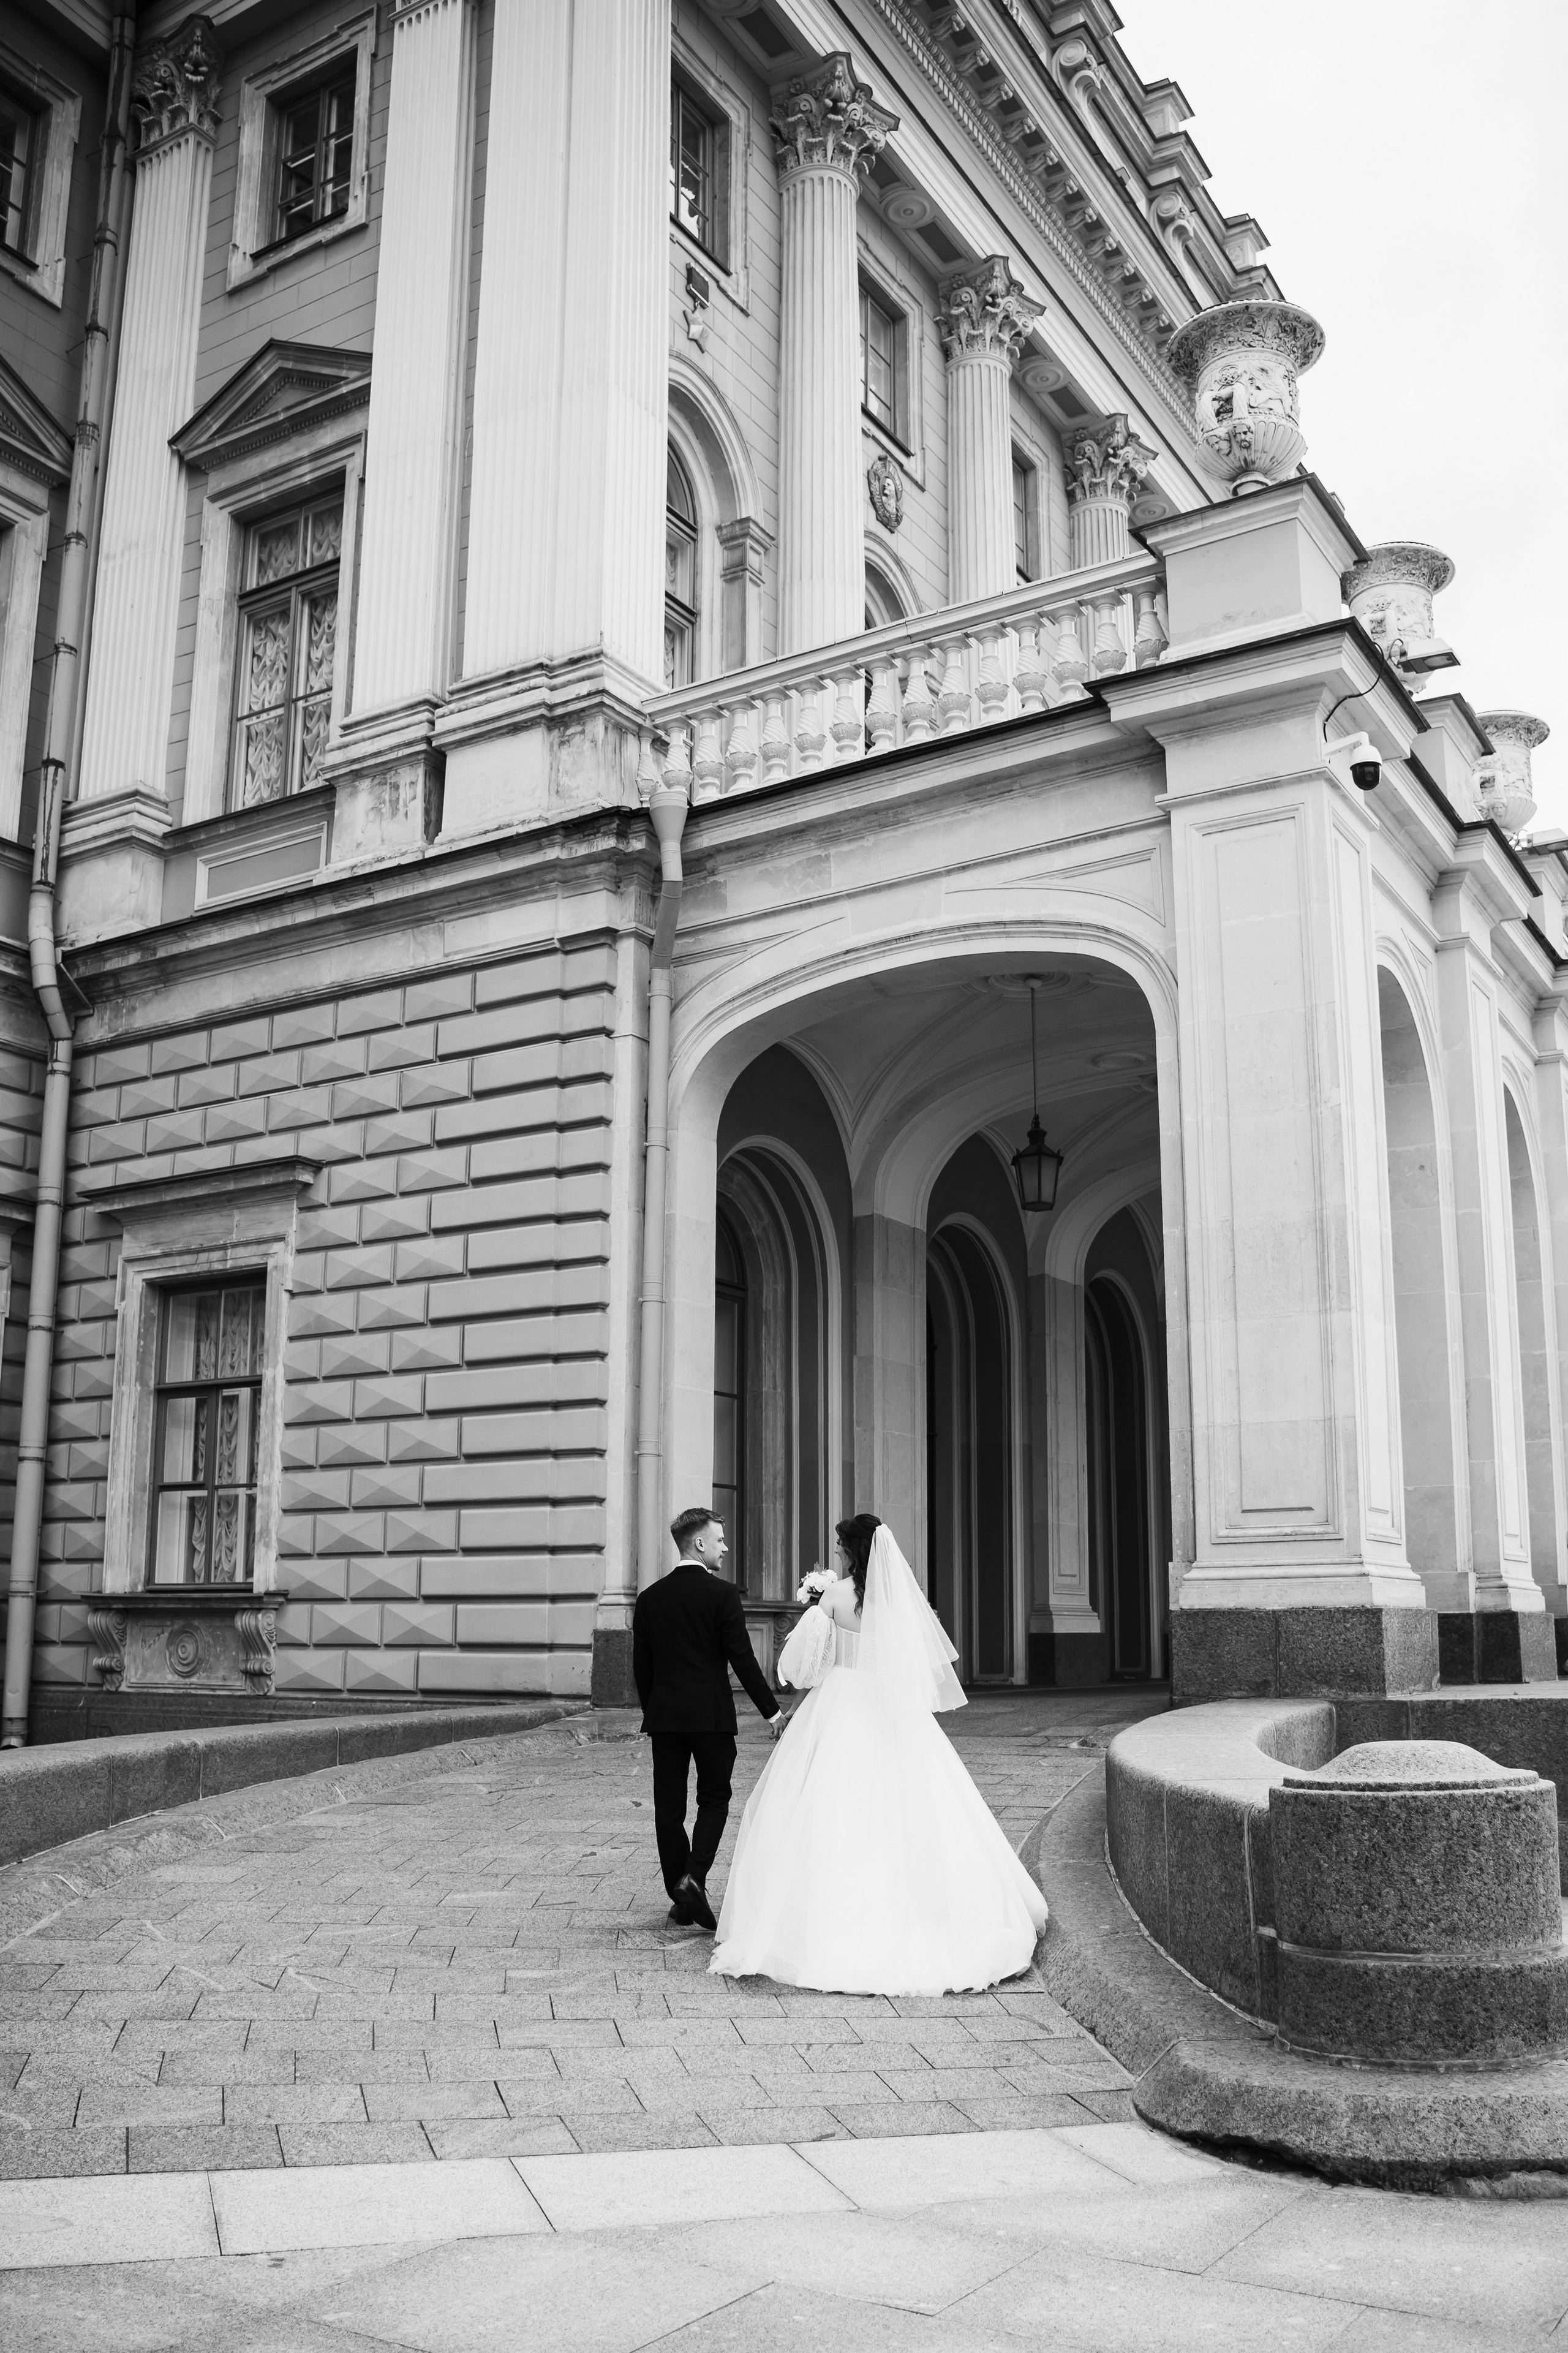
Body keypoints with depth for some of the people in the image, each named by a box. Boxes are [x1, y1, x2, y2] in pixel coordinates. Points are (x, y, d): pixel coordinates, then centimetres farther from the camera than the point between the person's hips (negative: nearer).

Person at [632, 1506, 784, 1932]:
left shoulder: (650, 1598, 6)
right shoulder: (721, 1593, -8)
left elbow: (641, 1667, 9)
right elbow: (742, 1658, -9)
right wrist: (771, 1711, -2)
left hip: (663, 1715, 4)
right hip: (711, 1714, -4)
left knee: (669, 1808, 8)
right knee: (715, 1799, 9)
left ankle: (681, 1901, 12)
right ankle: (694, 1877, -10)